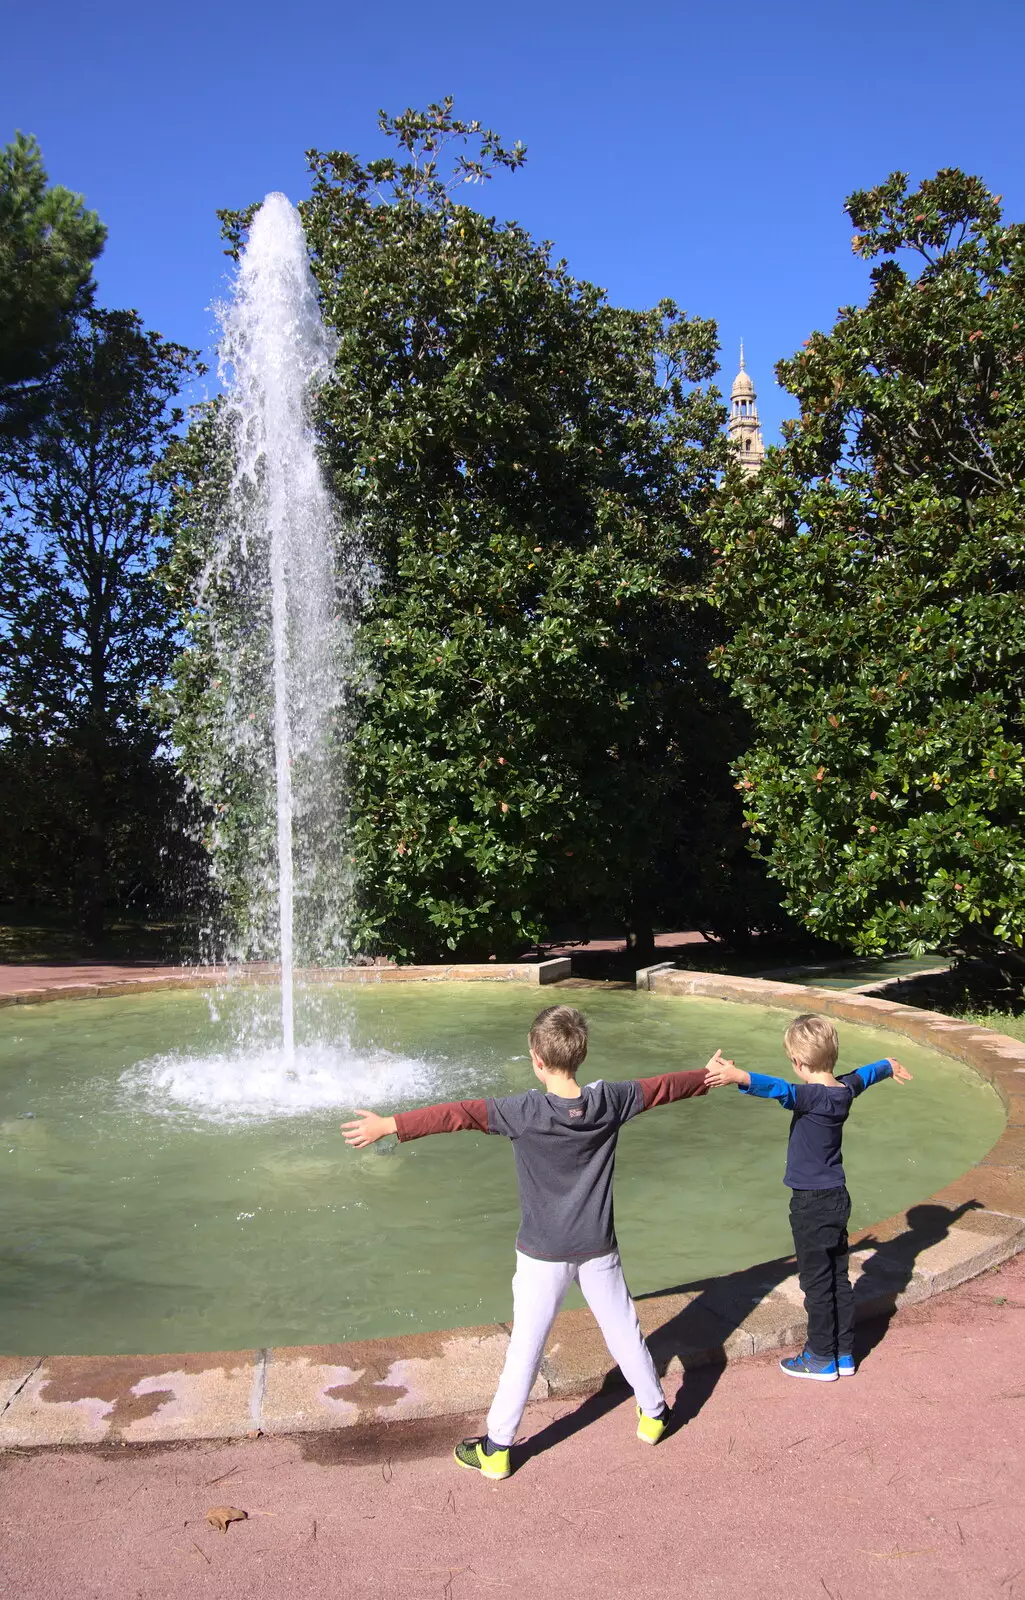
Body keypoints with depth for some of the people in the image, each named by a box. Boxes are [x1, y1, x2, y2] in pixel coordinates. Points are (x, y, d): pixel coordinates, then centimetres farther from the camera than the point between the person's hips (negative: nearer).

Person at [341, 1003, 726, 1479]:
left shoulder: (525, 1112, -20)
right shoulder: (610, 1100, -9)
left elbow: (459, 1114, -26)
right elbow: (662, 1087, 6)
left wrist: (389, 1125, -24)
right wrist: (710, 1076, 23)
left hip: (543, 1254, -3)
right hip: (598, 1248, 3)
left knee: (524, 1350, 5)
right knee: (625, 1333, 19)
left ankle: (497, 1449, 15)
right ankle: (653, 1414, 36)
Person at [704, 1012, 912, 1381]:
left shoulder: (813, 1096, -23)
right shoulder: (844, 1089, 2)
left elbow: (779, 1089, -43)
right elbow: (864, 1074, 25)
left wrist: (738, 1076, -57)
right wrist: (888, 1066, 46)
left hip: (812, 1203, -8)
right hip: (837, 1198, 8)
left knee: (817, 1284, 5)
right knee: (839, 1279, 17)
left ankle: (821, 1359, 16)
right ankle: (844, 1354, 28)